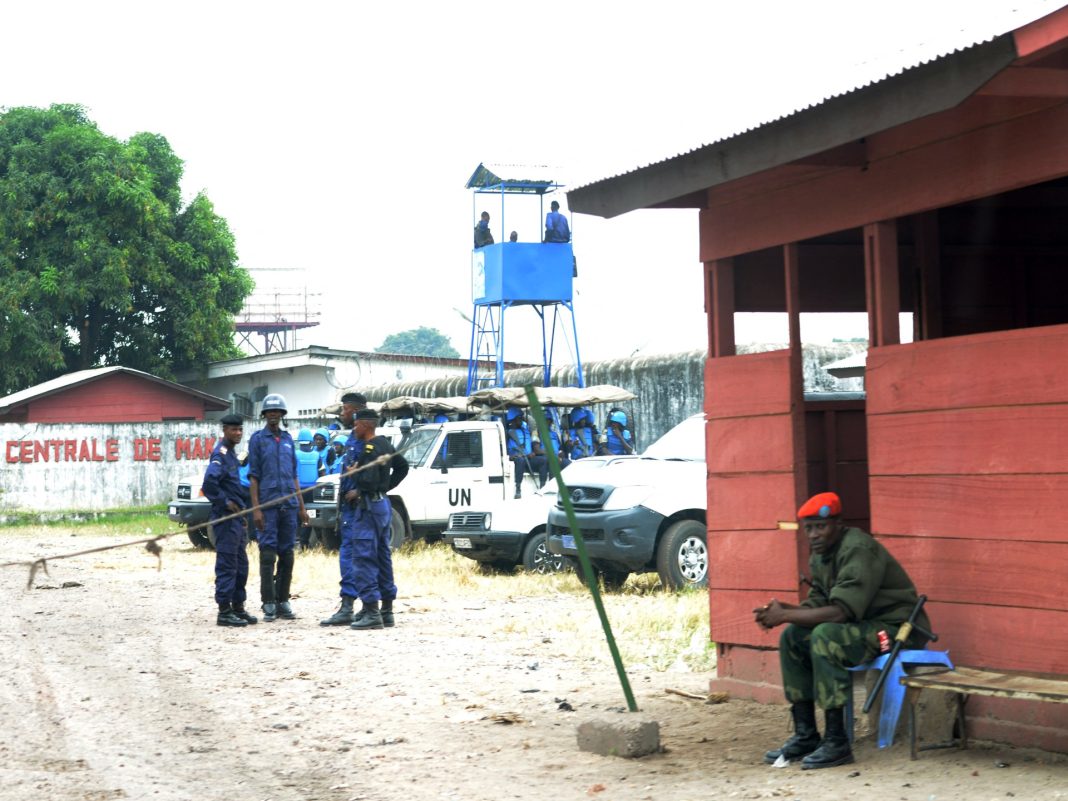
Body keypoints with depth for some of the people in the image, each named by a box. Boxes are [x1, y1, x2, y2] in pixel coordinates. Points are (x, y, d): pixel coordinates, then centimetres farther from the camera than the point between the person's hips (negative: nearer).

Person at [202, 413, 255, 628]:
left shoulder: (231, 454, 17)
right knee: (227, 565, -6)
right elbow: (210, 482, -27)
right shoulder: (221, 454, -13)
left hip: (237, 519, 10)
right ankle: (224, 611, -3)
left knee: (241, 565, 14)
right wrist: (225, 502, -19)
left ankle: (238, 608, 21)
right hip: (226, 518, -10)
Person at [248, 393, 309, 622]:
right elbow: (253, 476, -2)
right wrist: (255, 508, -10)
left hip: (289, 505, 5)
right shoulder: (258, 439, 2)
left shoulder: (288, 439, 15)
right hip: (268, 504, -5)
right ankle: (268, 604, -3)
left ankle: (283, 601, 13)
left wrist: (301, 506, 14)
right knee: (268, 554, -6)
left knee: (287, 554, 6)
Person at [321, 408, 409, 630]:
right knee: (382, 559, 13)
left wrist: (357, 491, -8)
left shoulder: (370, 448, -16)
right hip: (382, 504, 10)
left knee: (364, 559, -9)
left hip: (368, 507, -10)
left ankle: (371, 612, -12)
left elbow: (370, 479, -26)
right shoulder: (384, 445, 13)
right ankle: (387, 610, 17)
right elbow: (402, 466, 26)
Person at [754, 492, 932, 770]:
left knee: (825, 636, -30)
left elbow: (840, 612, -28)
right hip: (865, 627, 10)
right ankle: (805, 735, 1)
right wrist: (782, 610, -12)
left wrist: (784, 615, -22)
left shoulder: (858, 550, -21)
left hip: (900, 631, -9)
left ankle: (836, 742, -27)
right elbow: (817, 605, 8)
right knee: (792, 637, -1)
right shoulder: (820, 557, 8)